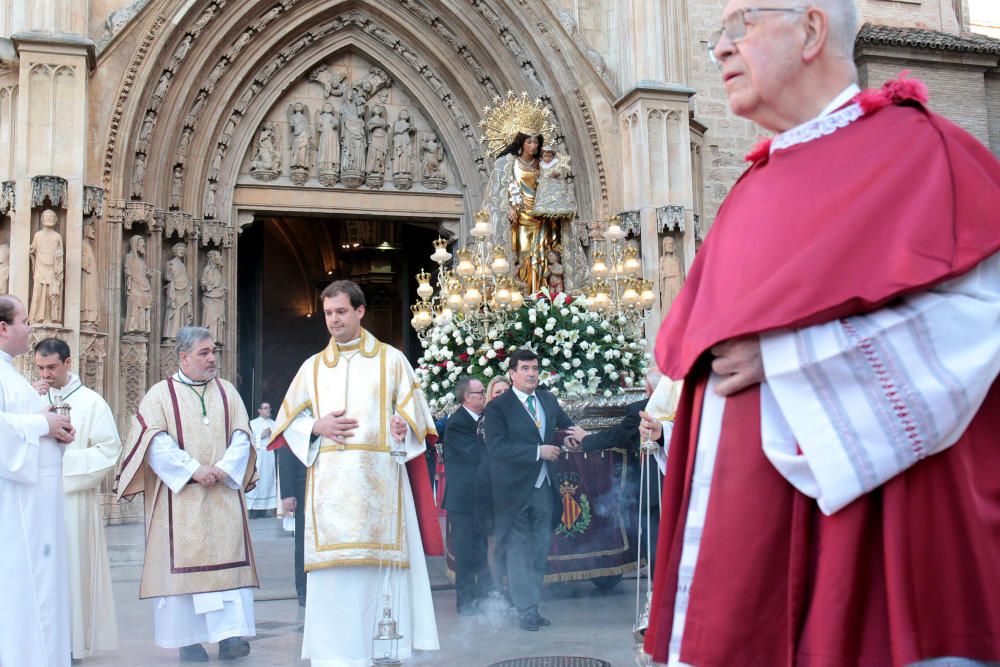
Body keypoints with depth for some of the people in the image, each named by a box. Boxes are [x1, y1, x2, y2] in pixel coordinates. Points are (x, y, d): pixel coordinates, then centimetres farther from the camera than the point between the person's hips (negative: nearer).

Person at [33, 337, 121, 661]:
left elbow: (109, 449, -2)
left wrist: (66, 457, -10)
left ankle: (73, 641, 3)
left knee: (73, 565, -2)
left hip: (74, 498, -3)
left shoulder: (91, 402, 2)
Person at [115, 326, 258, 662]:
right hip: (180, 495, -2)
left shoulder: (226, 391, 13)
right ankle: (188, 638, 7)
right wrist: (193, 470, -16)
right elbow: (156, 442, -8)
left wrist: (224, 468, -10)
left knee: (228, 558, -6)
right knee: (183, 561, -1)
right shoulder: (160, 394, 3)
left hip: (223, 493, 2)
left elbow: (241, 436, 7)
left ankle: (230, 634, -8)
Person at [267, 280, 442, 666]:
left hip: (378, 478, -2)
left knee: (381, 561, -5)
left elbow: (415, 413, 5)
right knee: (333, 568, -4)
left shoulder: (391, 360, 9)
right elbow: (289, 421, 15)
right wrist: (317, 427, -6)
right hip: (329, 484, 2)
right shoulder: (313, 366, 16)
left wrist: (403, 427, -18)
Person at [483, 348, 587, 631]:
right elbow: (496, 448, -20)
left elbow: (564, 421, 27)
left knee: (540, 549, 12)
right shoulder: (498, 406, -10)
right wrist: (538, 451, -22)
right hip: (515, 490, -6)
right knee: (519, 551, 1)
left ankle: (531, 606, 24)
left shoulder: (548, 400, 9)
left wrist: (576, 431, 3)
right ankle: (526, 610, 11)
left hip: (544, 488, 6)